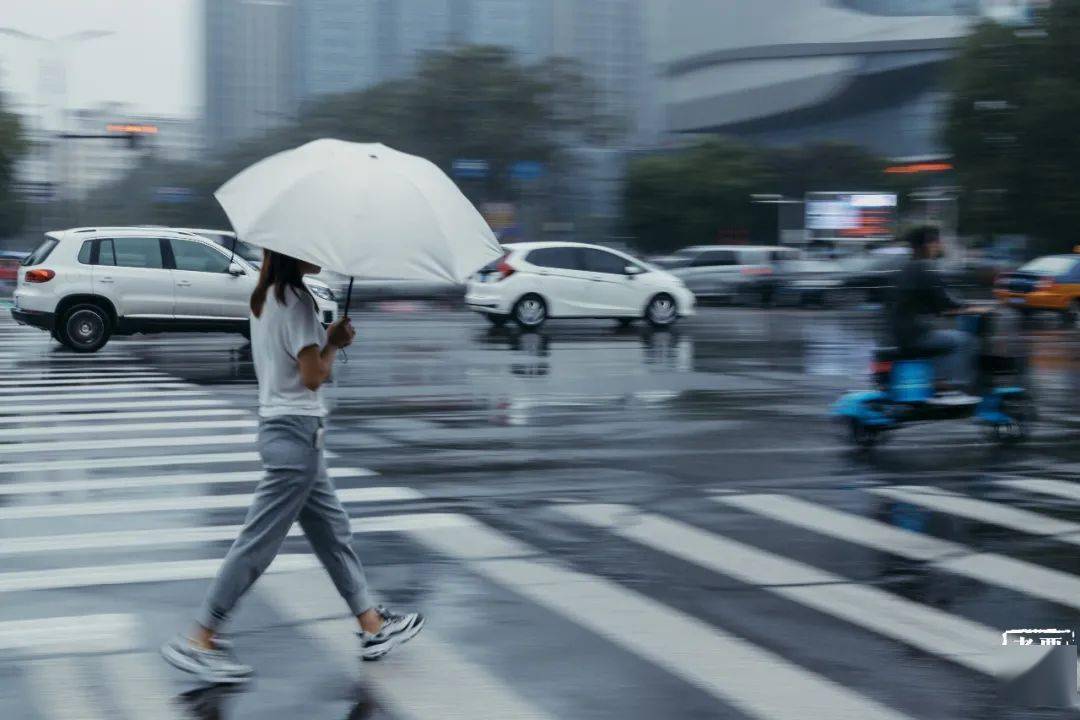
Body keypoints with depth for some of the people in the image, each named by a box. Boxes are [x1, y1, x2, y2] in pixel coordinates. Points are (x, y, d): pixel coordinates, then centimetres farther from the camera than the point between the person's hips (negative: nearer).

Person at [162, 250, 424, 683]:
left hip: (277, 424, 10)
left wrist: (329, 339, 6)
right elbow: (314, 375, -19)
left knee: (333, 529, 16)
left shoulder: (264, 298, 11)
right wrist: (335, 342, -3)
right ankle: (198, 642, 0)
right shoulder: (295, 300, -17)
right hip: (297, 431, -10)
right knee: (260, 541, -5)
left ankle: (373, 626, 25)